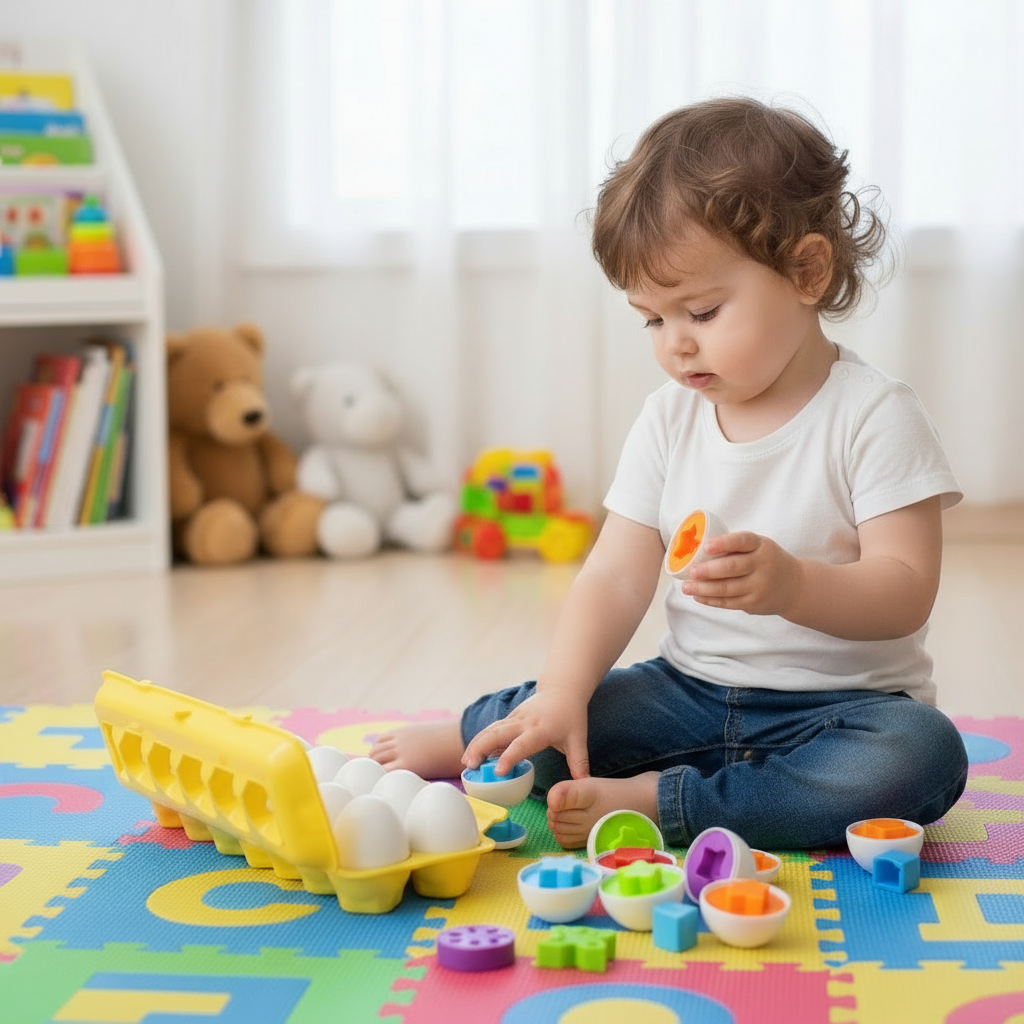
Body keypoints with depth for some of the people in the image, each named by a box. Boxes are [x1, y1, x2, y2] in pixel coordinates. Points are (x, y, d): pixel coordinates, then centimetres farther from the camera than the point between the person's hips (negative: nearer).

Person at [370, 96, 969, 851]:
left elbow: (906, 592, -18)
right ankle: (460, 743, 11)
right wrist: (560, 695, -18)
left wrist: (793, 587, -38)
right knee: (546, 722, -20)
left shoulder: (873, 415, -10)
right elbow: (617, 577, -2)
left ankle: (653, 800, -31)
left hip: (837, 705, -3)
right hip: (690, 694, 3)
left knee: (919, 754, -35)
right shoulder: (670, 419, 4)